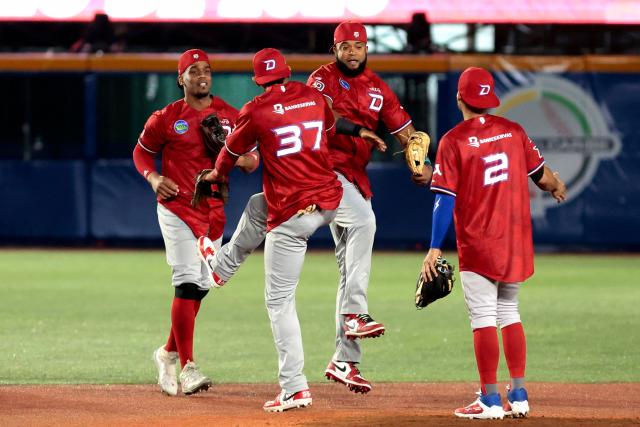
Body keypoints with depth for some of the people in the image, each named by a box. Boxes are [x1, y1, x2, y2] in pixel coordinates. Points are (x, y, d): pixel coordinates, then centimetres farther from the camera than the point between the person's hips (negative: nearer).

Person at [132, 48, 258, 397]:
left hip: (214, 211, 5)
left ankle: (168, 354, 29)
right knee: (187, 281, -14)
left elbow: (251, 160, 9)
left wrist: (246, 159, -16)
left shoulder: (230, 116, 5)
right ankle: (187, 367, -13)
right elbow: (142, 151, 9)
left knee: (200, 286, 11)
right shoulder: (166, 118, -3)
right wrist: (154, 178, -11)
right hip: (177, 208, -5)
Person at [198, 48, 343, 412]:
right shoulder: (315, 98, 7)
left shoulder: (257, 111, -6)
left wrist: (217, 175, 33)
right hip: (330, 202, 6)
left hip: (291, 215, -6)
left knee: (280, 301, 0)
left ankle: (295, 387, -5)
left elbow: (232, 151, 12)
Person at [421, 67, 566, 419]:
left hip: (478, 244, -5)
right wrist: (557, 187, 37)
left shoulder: (453, 141, -9)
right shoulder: (513, 131, 4)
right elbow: (541, 174, 14)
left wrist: (435, 248, -12)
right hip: (516, 241, 5)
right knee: (509, 311, 15)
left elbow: (445, 198, -14)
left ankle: (490, 400, -4)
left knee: (483, 317, -2)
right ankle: (518, 396, 14)